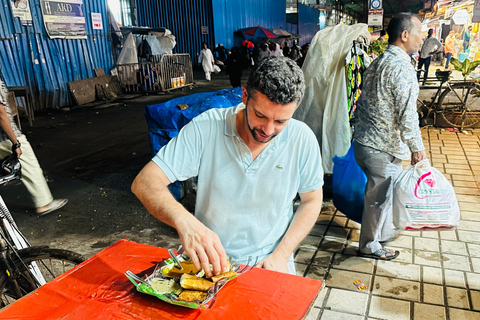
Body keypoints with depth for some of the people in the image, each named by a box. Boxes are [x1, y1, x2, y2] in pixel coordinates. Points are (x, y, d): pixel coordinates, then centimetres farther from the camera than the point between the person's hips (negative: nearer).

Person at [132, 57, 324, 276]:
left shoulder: (302, 139, -12)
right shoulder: (206, 127, -16)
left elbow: (312, 201, 3)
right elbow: (144, 183, -18)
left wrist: (281, 255, -8)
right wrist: (184, 221, -37)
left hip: (268, 263, 3)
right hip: (209, 259, -2)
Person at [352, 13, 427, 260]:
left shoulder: (376, 64, 10)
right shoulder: (402, 68, -19)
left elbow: (362, 104, 16)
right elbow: (407, 115, -21)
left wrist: (358, 132, 24)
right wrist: (417, 147, -9)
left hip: (363, 141, 9)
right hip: (383, 148, -9)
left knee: (382, 192, 25)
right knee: (378, 197, 7)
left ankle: (383, 232, 44)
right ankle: (370, 246, 25)